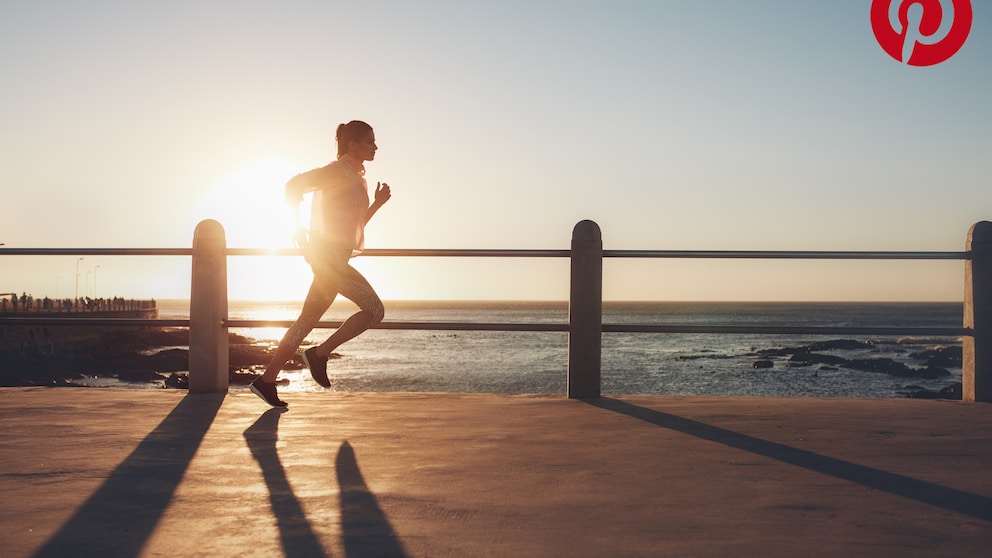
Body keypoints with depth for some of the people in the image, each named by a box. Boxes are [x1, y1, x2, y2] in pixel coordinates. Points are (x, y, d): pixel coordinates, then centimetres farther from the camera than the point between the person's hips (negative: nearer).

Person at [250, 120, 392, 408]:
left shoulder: (357, 177, 20)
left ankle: (266, 380, 11)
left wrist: (377, 203, 11)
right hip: (328, 255, -9)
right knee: (374, 309, -11)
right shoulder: (338, 171, -8)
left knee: (307, 321, 8)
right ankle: (320, 354, -4)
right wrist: (298, 226, -16)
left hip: (333, 259, 9)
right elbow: (294, 184, -17)